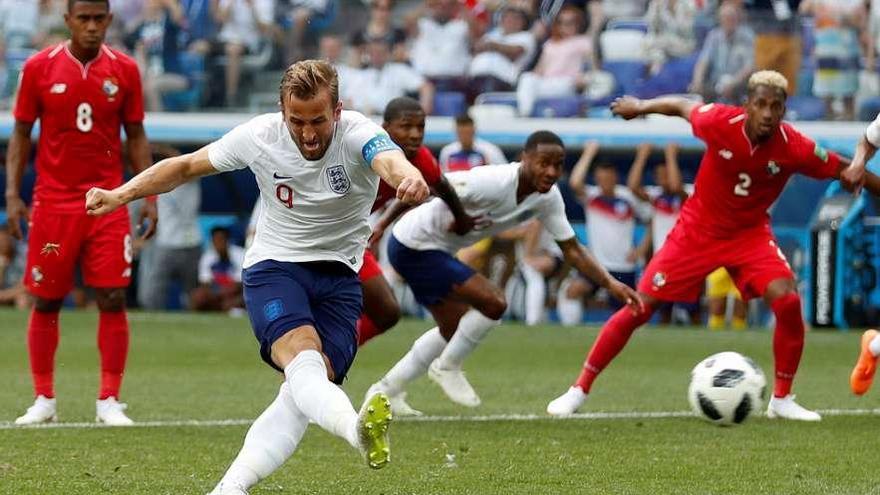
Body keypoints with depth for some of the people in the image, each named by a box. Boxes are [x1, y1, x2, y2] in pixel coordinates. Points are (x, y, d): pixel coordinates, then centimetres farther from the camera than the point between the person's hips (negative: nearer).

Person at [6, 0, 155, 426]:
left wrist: (149, 196, 2)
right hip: (53, 201, -1)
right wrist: (12, 193, -3)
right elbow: (21, 133, 5)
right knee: (46, 301, 3)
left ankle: (109, 401, 1)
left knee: (113, 299, -6)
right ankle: (44, 399, 14)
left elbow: (135, 136, 9)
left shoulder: (124, 70, 2)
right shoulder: (39, 68, -1)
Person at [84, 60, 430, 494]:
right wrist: (121, 194, -3)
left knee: (308, 388, -18)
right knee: (303, 356, -32)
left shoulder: (358, 135, -17)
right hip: (274, 267, -1)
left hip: (339, 277, 1)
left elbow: (390, 161, -42)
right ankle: (356, 427, -63)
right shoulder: (259, 136, -9)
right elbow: (185, 166, 7)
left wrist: (408, 178, -67)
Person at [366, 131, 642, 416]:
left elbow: (572, 250, 0)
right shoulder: (494, 183, -32)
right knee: (493, 302, -18)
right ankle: (447, 368, 4)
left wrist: (611, 284, -9)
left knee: (454, 330, 21)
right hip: (414, 246, -9)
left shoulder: (548, 198, -6)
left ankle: (386, 390, 31)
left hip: (435, 251, 9)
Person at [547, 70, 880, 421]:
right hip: (697, 230, 0)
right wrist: (641, 106, 12)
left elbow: (843, 169, -7)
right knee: (638, 309, -3)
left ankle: (781, 399, -4)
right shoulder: (721, 123, -23)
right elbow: (683, 107, -2)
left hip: (750, 234, 1)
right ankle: (579, 390, 11)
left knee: (787, 301, -22)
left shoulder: (795, 148, -22)